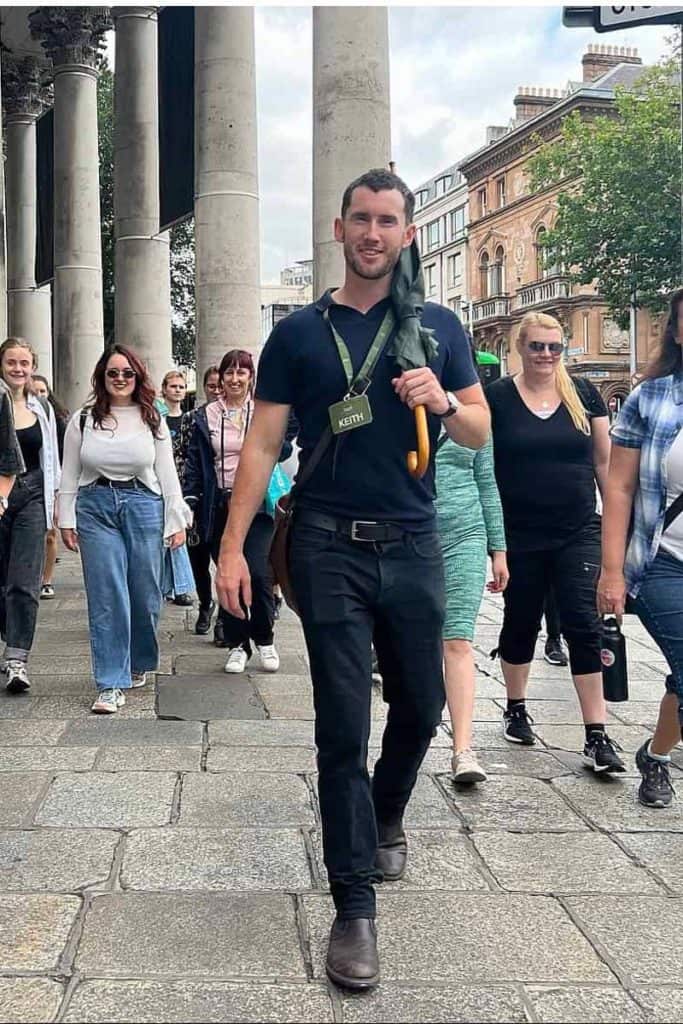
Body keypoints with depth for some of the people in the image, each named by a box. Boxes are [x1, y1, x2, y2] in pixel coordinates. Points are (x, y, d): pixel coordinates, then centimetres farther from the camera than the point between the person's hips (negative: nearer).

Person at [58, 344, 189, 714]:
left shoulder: (152, 420, 6)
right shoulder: (83, 419, 5)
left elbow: (167, 474, 6)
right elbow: (69, 474, 8)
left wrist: (176, 521, 2)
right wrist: (66, 520, 3)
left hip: (144, 505, 1)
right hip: (95, 507, -1)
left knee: (145, 593, 6)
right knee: (106, 596, -6)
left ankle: (138, 664, 32)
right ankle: (111, 684, -3)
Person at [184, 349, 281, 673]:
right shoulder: (206, 416, 8)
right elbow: (195, 461, 8)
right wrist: (189, 499, -2)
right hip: (220, 506, 2)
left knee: (258, 572, -12)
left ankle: (264, 639, 8)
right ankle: (237, 644, 17)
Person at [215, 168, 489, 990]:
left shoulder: (438, 327, 7)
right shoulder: (299, 333, 2)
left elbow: (481, 432, 8)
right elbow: (262, 445, 0)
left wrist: (444, 402, -14)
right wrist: (232, 544, -7)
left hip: (412, 544, 3)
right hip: (329, 549, -2)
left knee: (420, 705, 15)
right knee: (343, 725, -2)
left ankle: (387, 819, 45)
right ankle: (354, 906, 4)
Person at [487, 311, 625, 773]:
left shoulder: (583, 394, 4)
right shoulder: (498, 397, -2)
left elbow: (604, 462, 8)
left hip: (578, 534, 1)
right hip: (520, 538, -1)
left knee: (584, 626, -5)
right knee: (521, 622, 12)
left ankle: (597, 736, -3)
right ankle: (516, 710, 34)